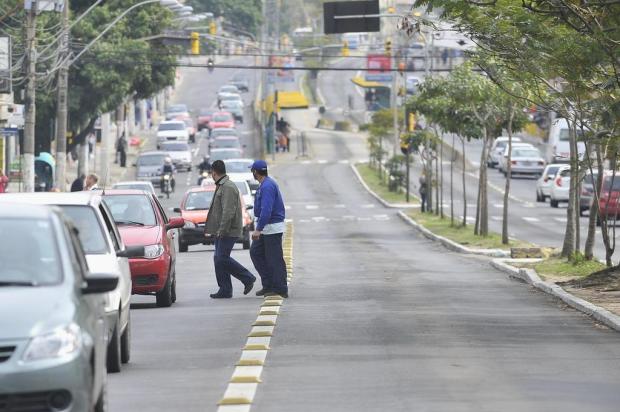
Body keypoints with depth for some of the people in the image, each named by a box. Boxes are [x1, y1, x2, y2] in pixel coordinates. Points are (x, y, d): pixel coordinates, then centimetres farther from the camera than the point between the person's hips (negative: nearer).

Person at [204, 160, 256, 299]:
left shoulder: (228, 187, -16)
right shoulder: (221, 187, 19)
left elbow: (228, 212, -23)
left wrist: (221, 230, -23)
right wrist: (212, 230, 21)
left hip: (228, 231, -10)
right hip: (221, 231, 10)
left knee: (222, 259, -13)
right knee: (219, 259, 8)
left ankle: (248, 278, -3)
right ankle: (225, 290, 9)